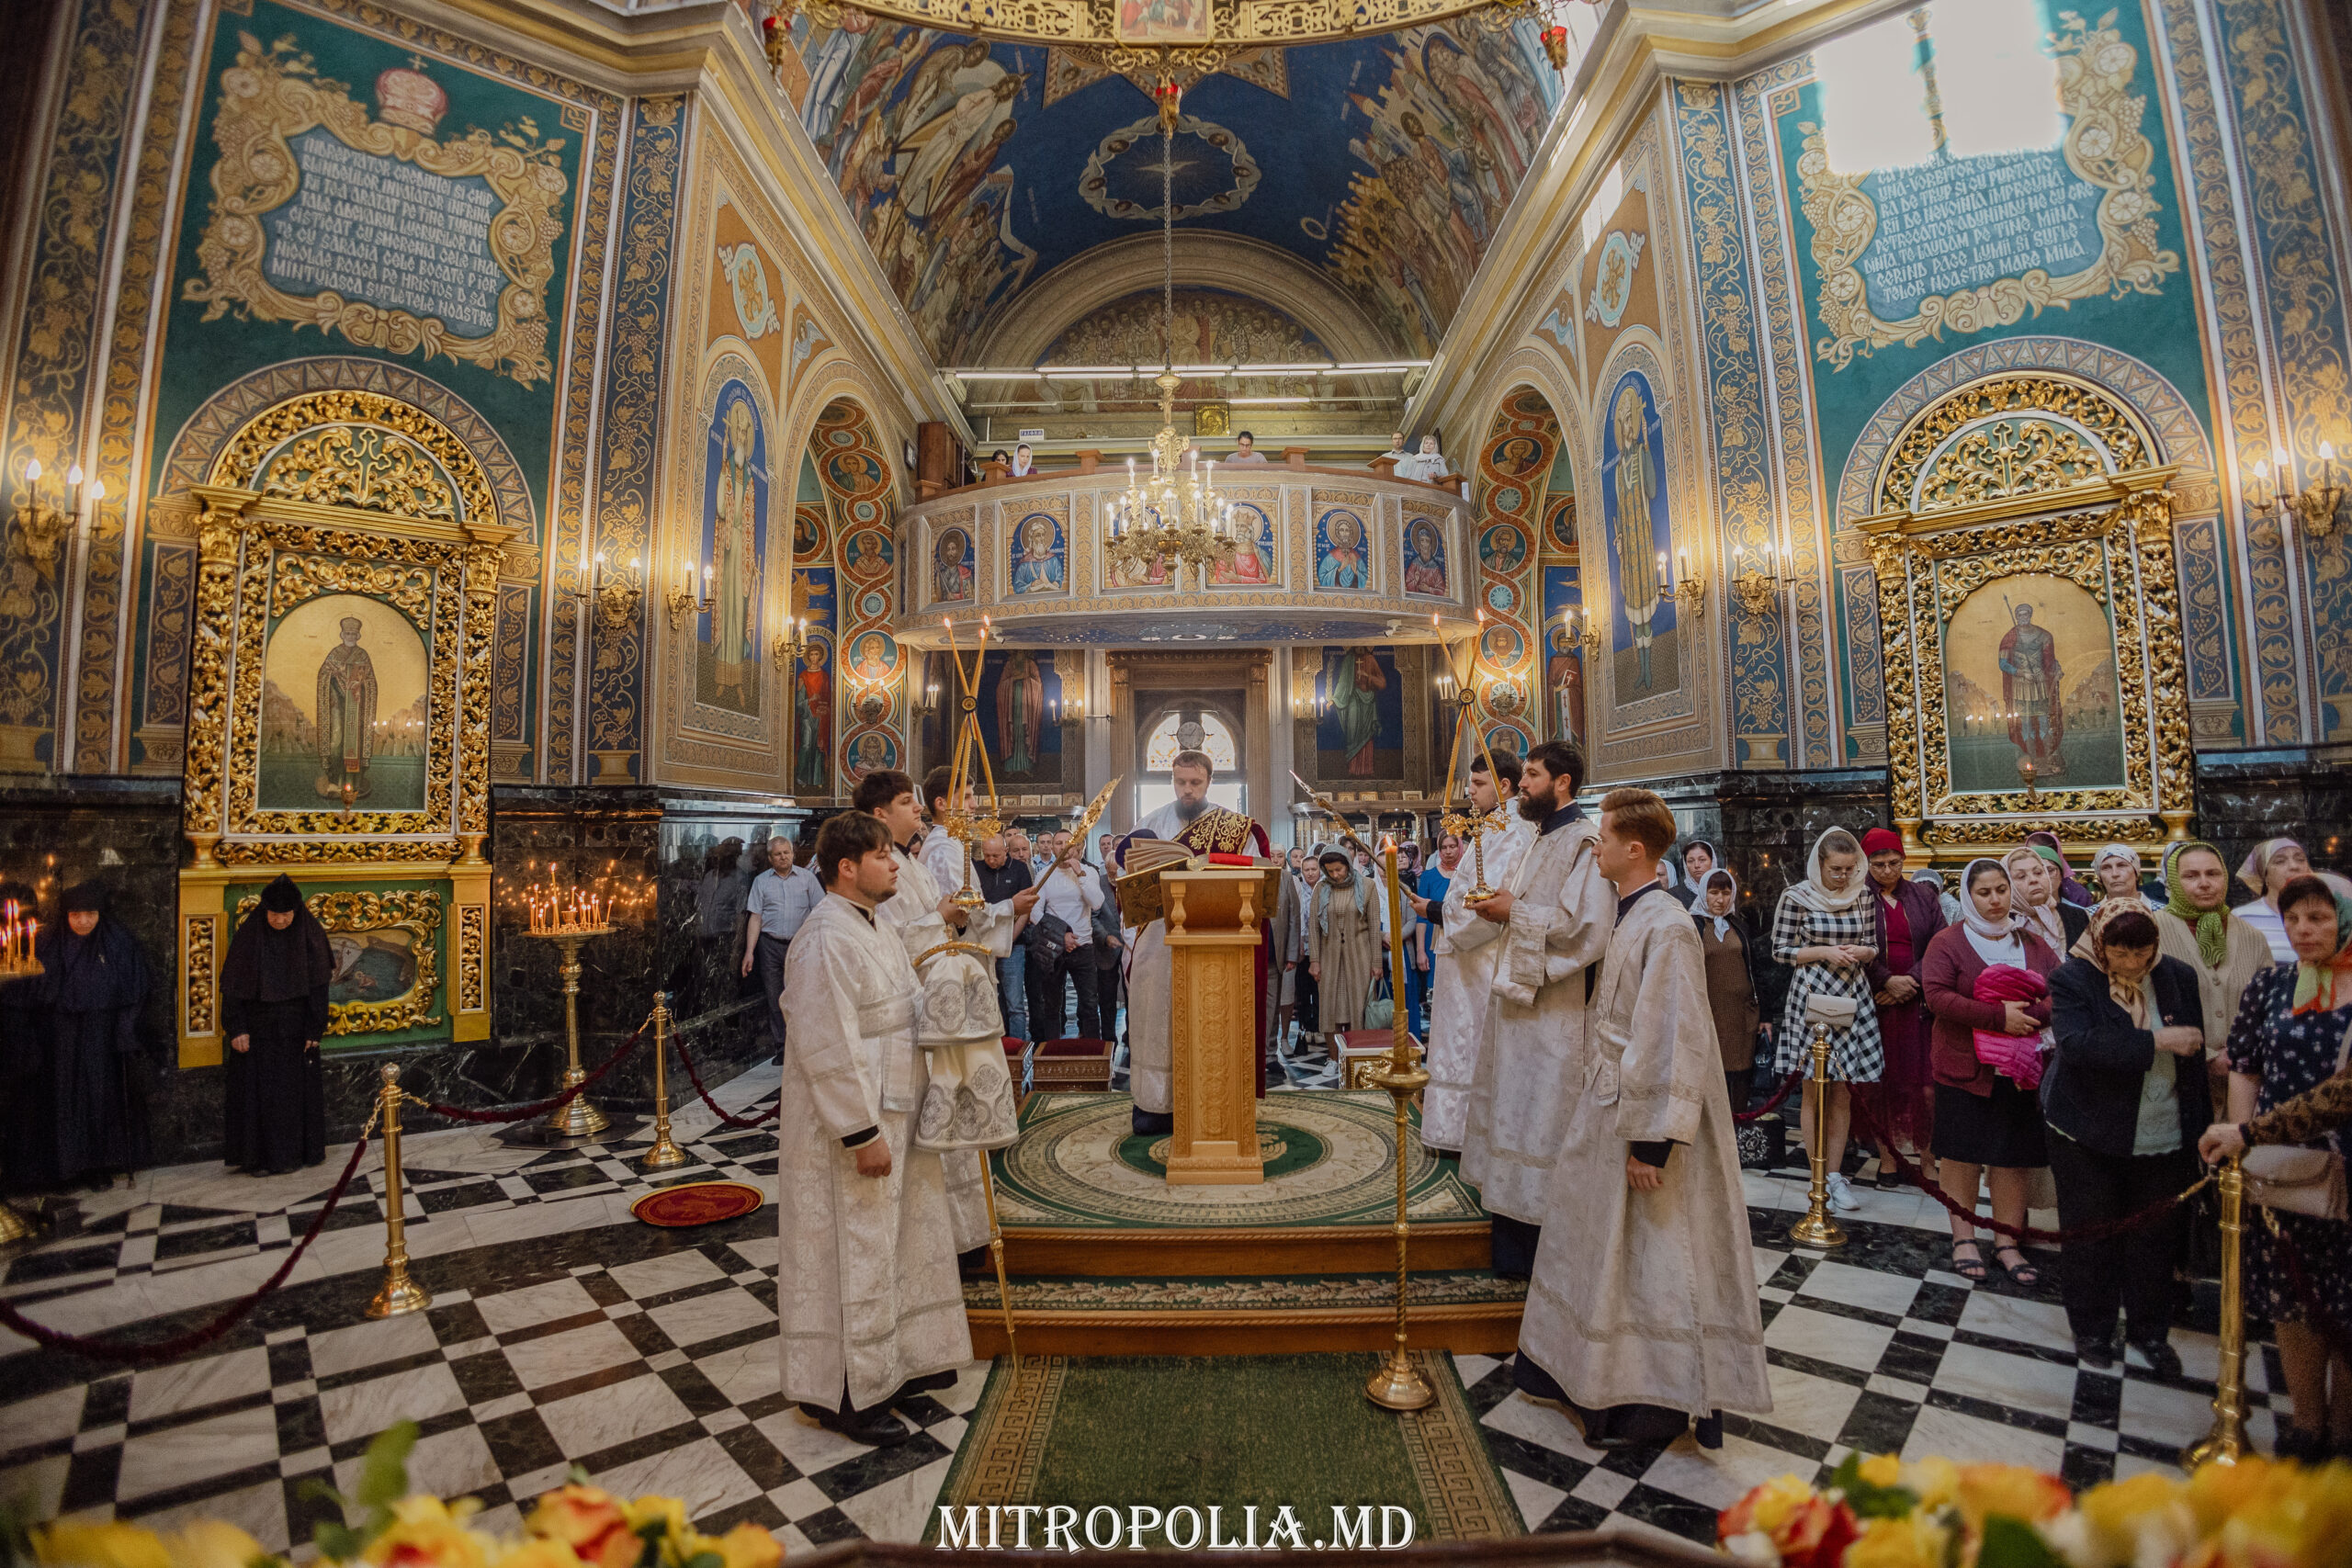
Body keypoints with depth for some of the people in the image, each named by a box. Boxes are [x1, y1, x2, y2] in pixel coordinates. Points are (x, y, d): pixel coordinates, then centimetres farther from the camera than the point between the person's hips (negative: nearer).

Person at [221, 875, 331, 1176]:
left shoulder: (309, 933, -5)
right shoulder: (249, 933, -6)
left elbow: (318, 985, -3)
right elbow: (233, 984, -3)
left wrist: (314, 1030, -6)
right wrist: (236, 1028, -9)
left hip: (295, 1026, 0)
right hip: (257, 1025, 0)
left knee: (296, 1088, 5)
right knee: (257, 1089, 1)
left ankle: (294, 1154, 15)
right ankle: (259, 1156, 10)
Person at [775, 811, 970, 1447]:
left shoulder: (876, 928, 10)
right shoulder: (827, 942, -22)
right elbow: (830, 1050, -25)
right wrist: (862, 1133, -23)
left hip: (890, 1115, 10)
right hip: (851, 1129, -10)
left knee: (896, 1241, 20)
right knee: (852, 1253, 4)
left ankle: (898, 1360, 37)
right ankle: (847, 1394, 21)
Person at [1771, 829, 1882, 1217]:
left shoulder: (1864, 895, 4)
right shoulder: (1797, 896, -6)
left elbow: (1874, 947, 12)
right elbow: (1780, 950, -3)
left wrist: (1861, 952, -9)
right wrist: (1823, 952, -15)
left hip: (1853, 998, 3)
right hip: (1812, 997, -3)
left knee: (1842, 1093, 8)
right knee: (1815, 1093, 4)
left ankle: (1836, 1176, 20)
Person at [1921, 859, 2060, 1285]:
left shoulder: (2032, 943, 11)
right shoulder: (1948, 942, -3)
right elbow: (1937, 997, -13)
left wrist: (2027, 1011, -15)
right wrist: (1998, 1016, -21)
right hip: (1964, 1068, -3)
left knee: (2013, 1156, 7)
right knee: (1960, 1152, 3)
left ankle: (2008, 1242, 21)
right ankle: (1964, 1238, 17)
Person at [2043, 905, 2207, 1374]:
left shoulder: (2178, 977, 1)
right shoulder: (2072, 979, -12)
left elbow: (2196, 1053, 10)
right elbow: (2078, 1044, -26)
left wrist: (2201, 1124, 9)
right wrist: (2156, 1041, -26)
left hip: (2165, 1138, 4)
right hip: (2089, 1136, -3)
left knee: (2157, 1235, 12)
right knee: (2090, 1233, 8)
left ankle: (2149, 1330, 31)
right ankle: (2091, 1329, 25)